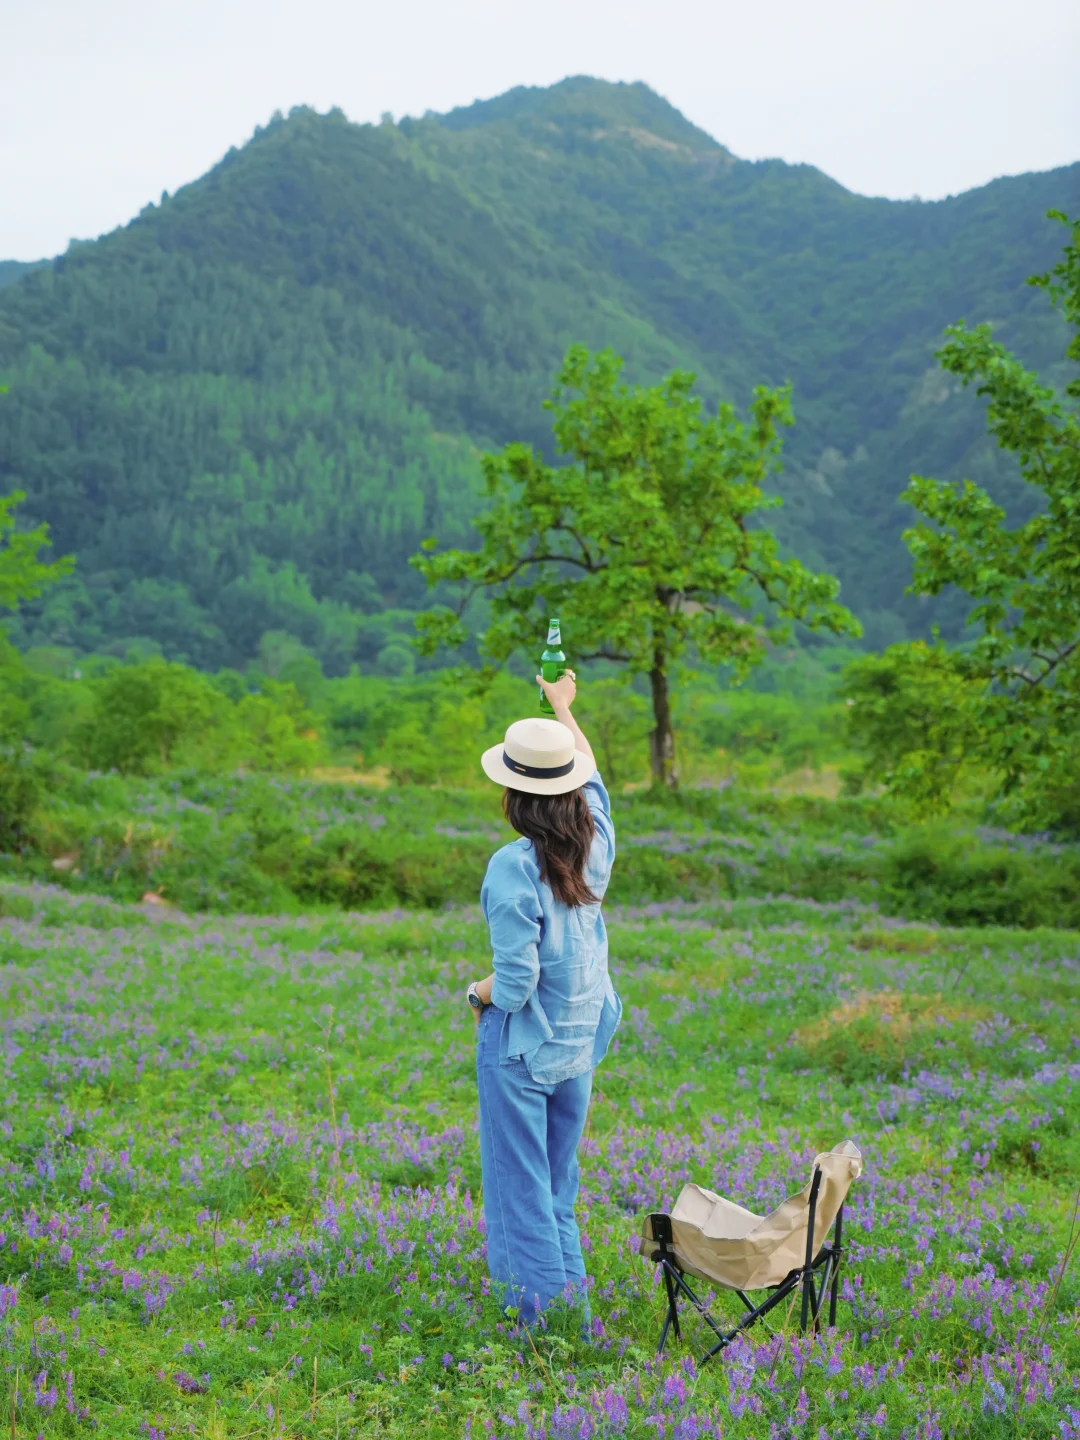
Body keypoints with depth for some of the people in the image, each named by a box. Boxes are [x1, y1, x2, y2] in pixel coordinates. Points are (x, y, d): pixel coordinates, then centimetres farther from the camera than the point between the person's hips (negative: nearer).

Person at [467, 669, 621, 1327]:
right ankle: (570, 1284, 22)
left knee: (521, 1176, 4)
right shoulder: (597, 844, -3)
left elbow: (516, 982, -23)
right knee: (561, 1173, 18)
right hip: (580, 1040, 7)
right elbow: (592, 772, 19)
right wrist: (564, 705, 33)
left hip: (522, 1040, -6)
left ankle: (540, 1297, 8)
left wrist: (481, 991, -1)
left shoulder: (515, 867, -22)